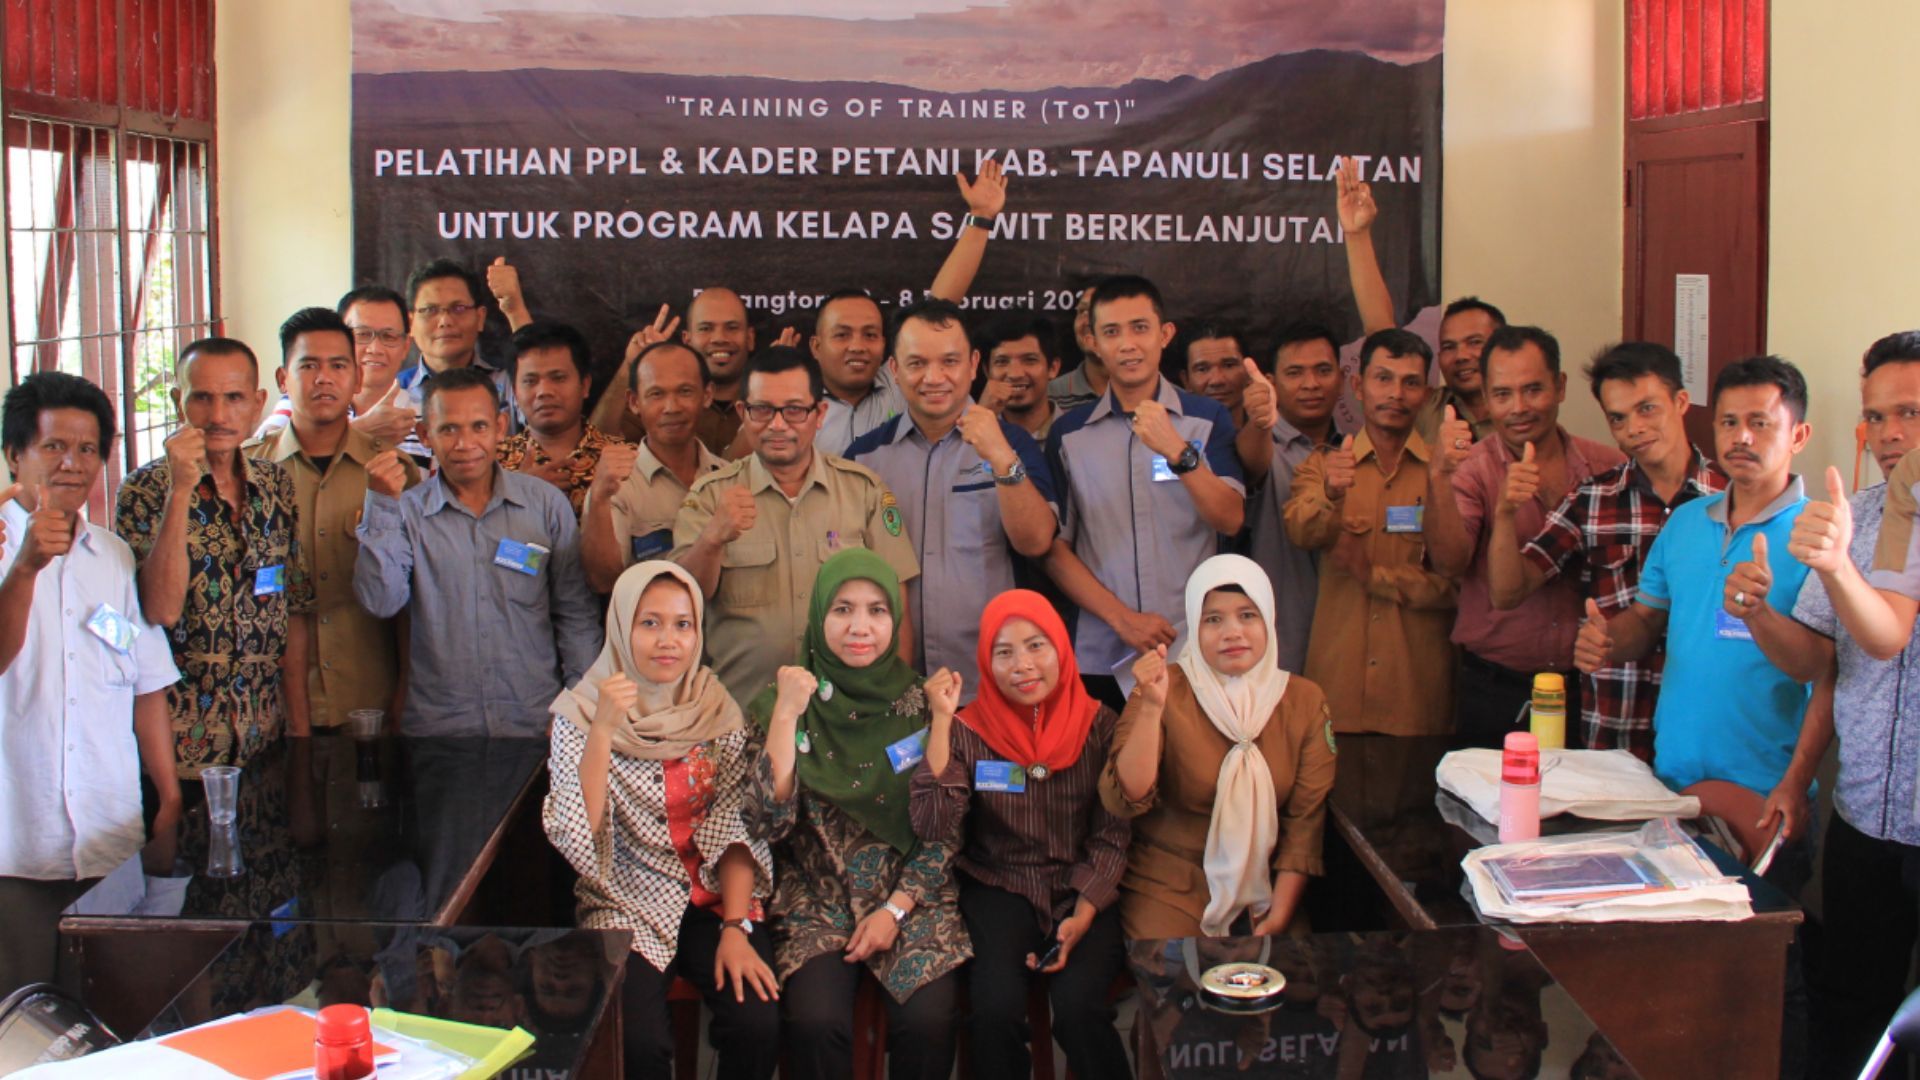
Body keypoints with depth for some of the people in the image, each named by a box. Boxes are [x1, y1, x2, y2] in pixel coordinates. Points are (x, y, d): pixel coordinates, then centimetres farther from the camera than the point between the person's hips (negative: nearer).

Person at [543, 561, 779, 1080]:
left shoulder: (717, 710, 2)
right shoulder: (579, 714, -4)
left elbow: (738, 827, -1)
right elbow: (577, 836, -15)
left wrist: (736, 928, -13)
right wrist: (603, 729, -23)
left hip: (714, 900, 2)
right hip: (628, 907, -2)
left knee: (758, 1024, -22)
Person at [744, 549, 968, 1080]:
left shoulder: (921, 704, 2)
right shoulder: (780, 705, 0)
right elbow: (768, 823, -13)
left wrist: (895, 910, -8)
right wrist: (786, 716, -19)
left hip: (911, 900, 1)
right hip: (816, 902, -1)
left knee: (927, 1020, -25)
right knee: (816, 1021, -27)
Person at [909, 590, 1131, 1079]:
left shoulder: (1099, 726, 0)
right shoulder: (968, 731, -2)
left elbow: (1111, 836, 0)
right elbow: (932, 828, -14)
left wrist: (1082, 918, -14)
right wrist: (941, 721, -17)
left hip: (1085, 894, 0)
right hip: (999, 890, 0)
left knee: (1078, 1005, -27)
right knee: (996, 1007, -27)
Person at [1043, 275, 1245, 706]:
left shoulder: (1207, 418, 5)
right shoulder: (1068, 433, 6)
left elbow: (1231, 520, -6)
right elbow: (1056, 549, 3)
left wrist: (1177, 451, -20)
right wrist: (1123, 617, -8)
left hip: (1196, 651, 0)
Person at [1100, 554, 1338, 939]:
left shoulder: (1305, 701, 1)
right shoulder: (1166, 690, -8)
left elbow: (1306, 819, 1)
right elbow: (1125, 801, -19)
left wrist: (1279, 916, -9)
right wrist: (1151, 707, -31)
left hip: (1264, 887, 3)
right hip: (1168, 884, -2)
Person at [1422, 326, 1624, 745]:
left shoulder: (1610, 468, 3)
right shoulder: (1470, 469, -3)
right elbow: (1450, 562, -20)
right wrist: (1439, 477, -35)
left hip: (1587, 689, 2)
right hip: (1494, 692, -2)